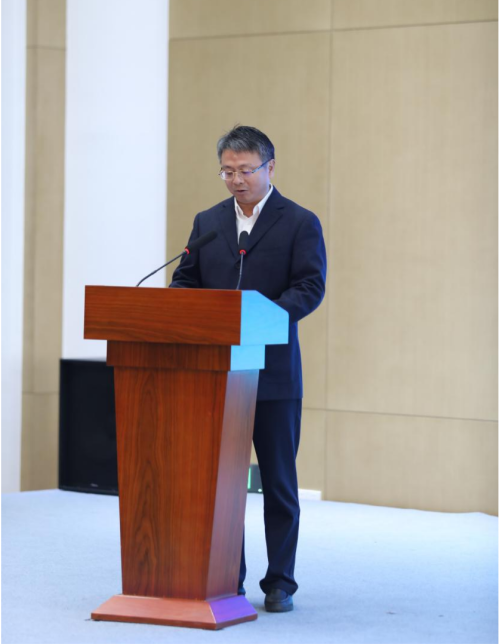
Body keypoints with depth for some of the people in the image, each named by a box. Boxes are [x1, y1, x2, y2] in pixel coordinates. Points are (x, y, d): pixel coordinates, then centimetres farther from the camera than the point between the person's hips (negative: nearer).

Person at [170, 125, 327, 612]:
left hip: (273, 374, -4)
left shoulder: (300, 223, 1)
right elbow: (184, 280, 12)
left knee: (278, 480, 2)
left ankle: (280, 583, 9)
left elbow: (310, 287, -9)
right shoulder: (207, 222, 14)